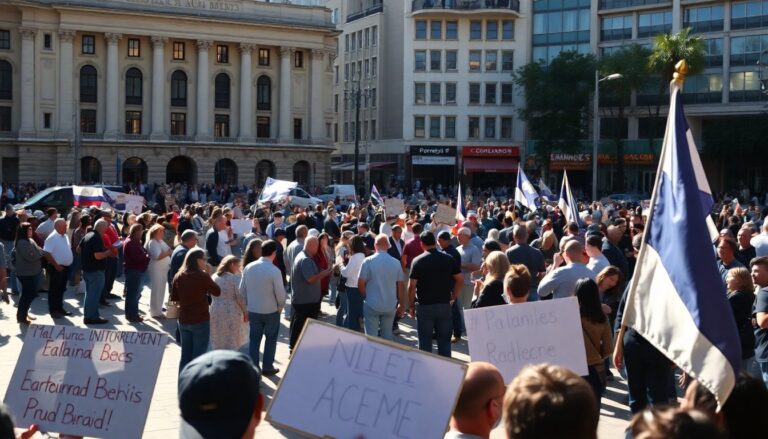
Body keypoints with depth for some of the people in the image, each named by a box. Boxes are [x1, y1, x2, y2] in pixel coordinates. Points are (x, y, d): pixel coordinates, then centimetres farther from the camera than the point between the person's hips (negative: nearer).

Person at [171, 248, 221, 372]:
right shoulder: (202, 276, -14)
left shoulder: (178, 276, 1)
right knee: (198, 357, 3)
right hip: (200, 321, -5)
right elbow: (217, 292, -2)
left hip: (183, 321, 6)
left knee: (185, 355, 15)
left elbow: (174, 298, 8)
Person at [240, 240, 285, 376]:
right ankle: (267, 367, 22)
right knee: (271, 339, 15)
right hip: (271, 311, -4)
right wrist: (280, 306, 3)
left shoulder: (248, 267, -5)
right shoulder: (274, 270, -20)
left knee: (254, 339, 15)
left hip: (253, 310, 4)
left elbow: (242, 290, 2)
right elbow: (280, 293, -16)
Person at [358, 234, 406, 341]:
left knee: (371, 336, 3)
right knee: (387, 336, 13)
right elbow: (401, 286, 2)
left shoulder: (368, 261, -8)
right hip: (390, 306, 3)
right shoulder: (396, 263, -1)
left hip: (372, 305, -3)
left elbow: (361, 284, -8)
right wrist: (402, 305, 12)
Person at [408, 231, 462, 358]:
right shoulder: (448, 259, 2)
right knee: (444, 340, 10)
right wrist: (453, 297, 10)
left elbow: (412, 286, -10)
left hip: (425, 306, -2)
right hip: (444, 305, 3)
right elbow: (460, 280, 3)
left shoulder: (418, 261, -7)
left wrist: (411, 305, 0)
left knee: (425, 340, 5)